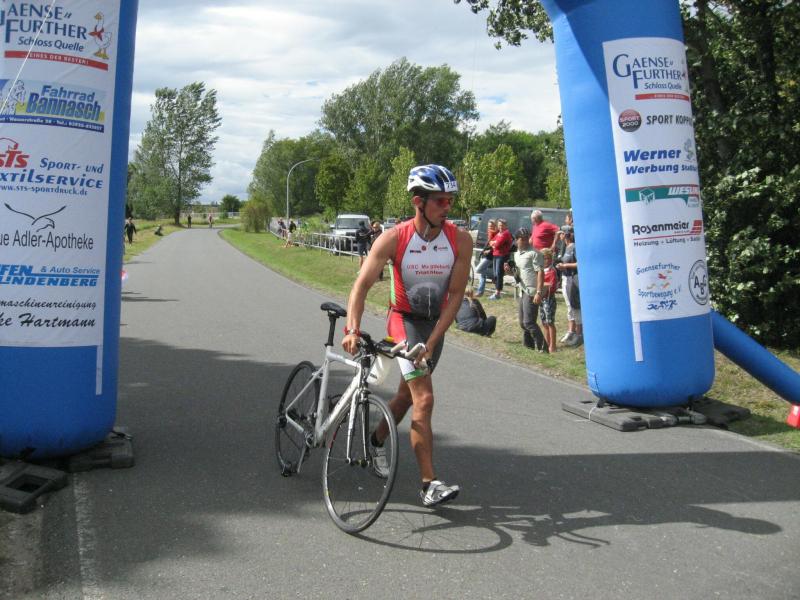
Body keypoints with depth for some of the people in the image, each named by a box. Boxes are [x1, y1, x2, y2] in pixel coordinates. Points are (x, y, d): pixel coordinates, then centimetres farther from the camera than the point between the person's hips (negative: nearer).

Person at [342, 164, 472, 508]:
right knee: (424, 399, -16)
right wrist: (352, 328, -38)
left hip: (437, 324, 4)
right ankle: (429, 484, -13)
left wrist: (431, 343, -21)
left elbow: (455, 295, -15)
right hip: (405, 320, -4)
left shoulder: (460, 241, -14)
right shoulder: (394, 238, -20)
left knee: (408, 393, 18)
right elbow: (361, 286, -23)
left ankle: (376, 441, 45)